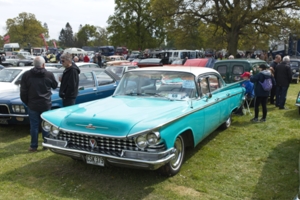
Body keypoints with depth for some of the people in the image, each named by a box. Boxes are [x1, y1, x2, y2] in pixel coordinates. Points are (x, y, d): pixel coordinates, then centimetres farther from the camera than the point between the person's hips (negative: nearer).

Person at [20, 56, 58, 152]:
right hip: (46, 105, 0)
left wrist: (27, 103, 11)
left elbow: (23, 92, -2)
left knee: (34, 125, 8)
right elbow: (55, 86, 11)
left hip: (32, 105, 0)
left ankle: (34, 146, 14)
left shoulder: (26, 75, -5)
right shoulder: (49, 74, -6)